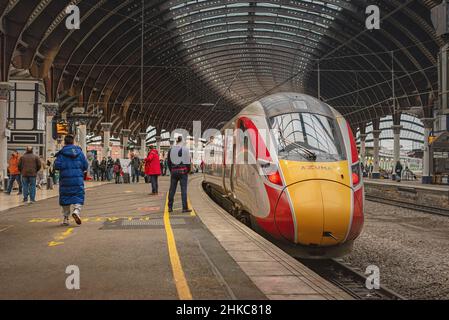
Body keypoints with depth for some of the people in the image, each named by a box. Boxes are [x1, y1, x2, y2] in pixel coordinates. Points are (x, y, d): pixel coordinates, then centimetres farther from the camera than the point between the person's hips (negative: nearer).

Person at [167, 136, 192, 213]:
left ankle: (170, 207, 12)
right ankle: (185, 208, -3)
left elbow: (169, 162, 10)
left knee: (172, 190, 9)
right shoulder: (185, 150, -6)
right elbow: (188, 161, -5)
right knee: (184, 190, -2)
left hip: (173, 171, 3)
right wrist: (189, 170, 7)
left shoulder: (171, 150, 6)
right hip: (183, 171, -3)